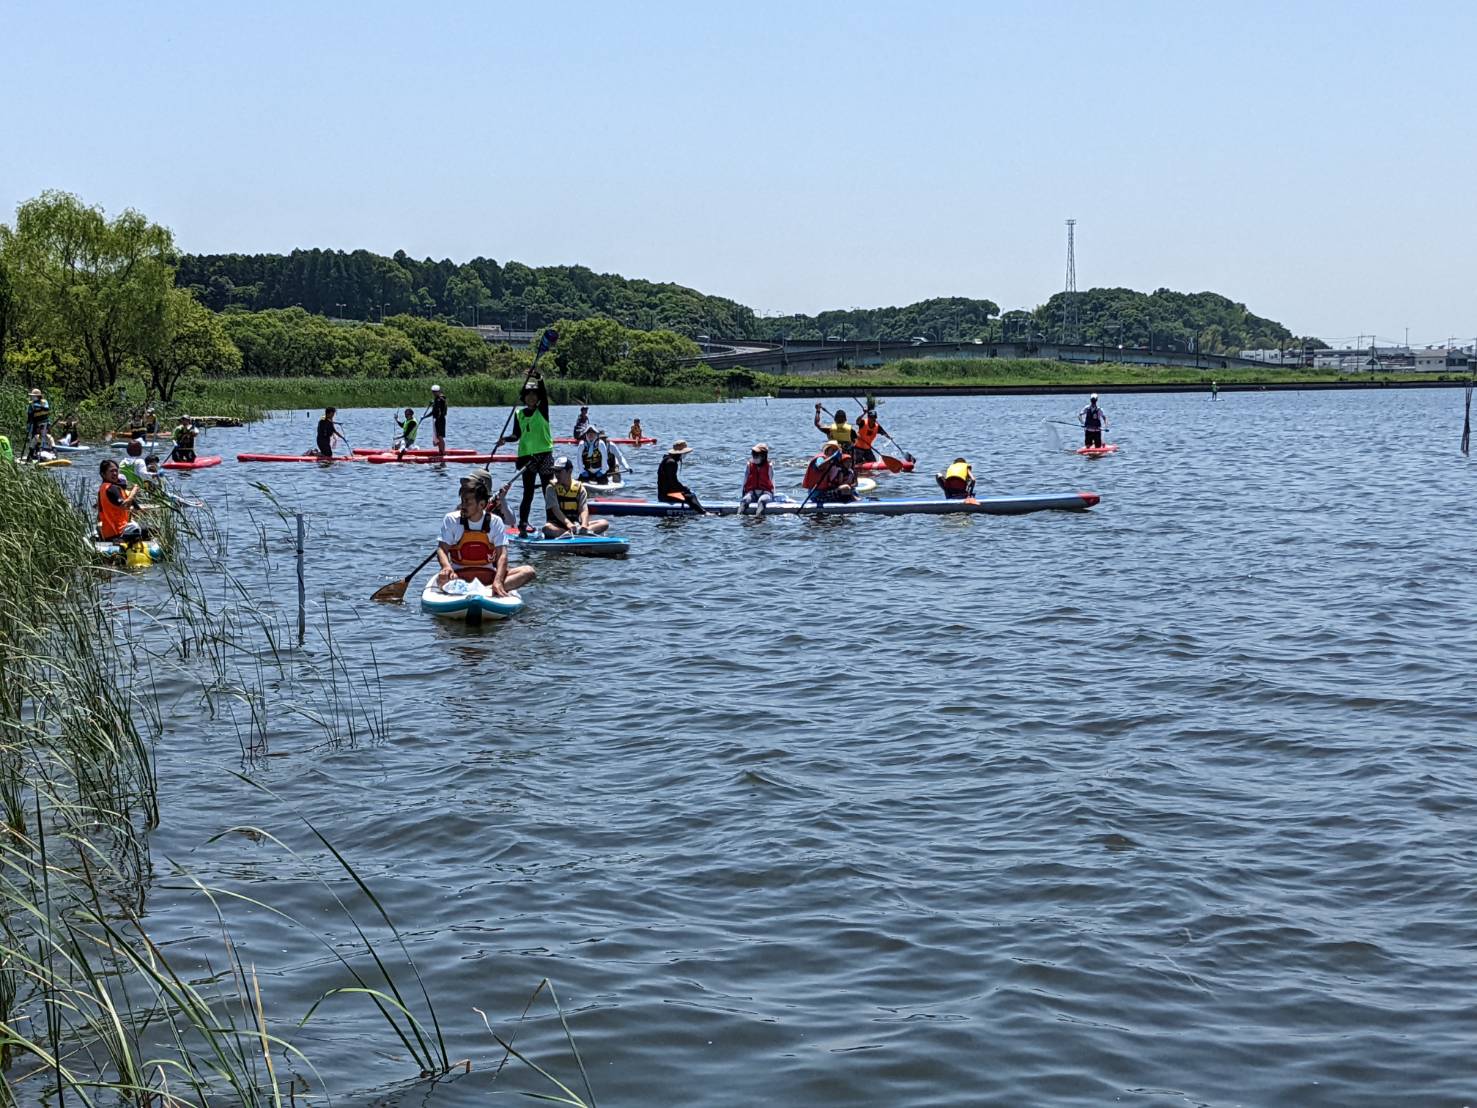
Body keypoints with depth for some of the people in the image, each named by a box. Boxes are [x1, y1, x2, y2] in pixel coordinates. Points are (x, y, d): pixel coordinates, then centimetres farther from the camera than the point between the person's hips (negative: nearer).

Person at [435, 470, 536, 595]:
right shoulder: (451, 519, 0)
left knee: (528, 571, -21)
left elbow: (502, 554, -9)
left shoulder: (495, 522, -1)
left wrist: (498, 581, -28)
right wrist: (447, 567, -31)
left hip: (489, 575, 2)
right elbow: (442, 549, -6)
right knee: (442, 579, -36)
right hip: (459, 575, -2)